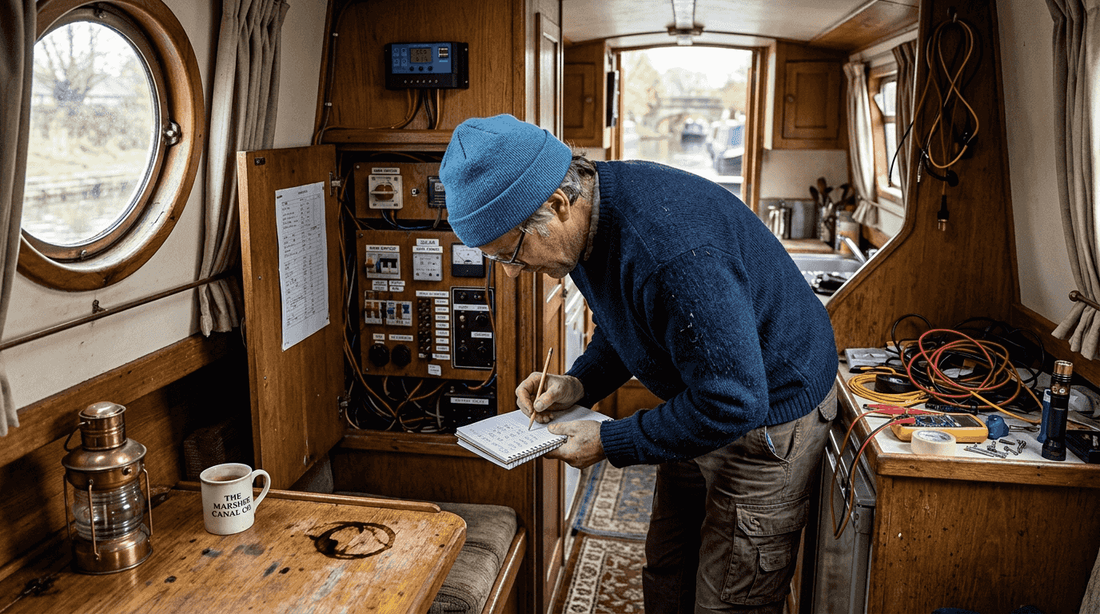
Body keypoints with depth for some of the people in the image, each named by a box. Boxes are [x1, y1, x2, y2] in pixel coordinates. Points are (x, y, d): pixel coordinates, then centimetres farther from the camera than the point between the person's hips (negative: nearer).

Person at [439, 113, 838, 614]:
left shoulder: (670, 250, -38)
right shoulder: (588, 210, -7)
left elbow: (735, 404, -32)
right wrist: (580, 384, -6)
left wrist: (610, 443, -23)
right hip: (704, 402, 8)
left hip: (768, 416, -8)